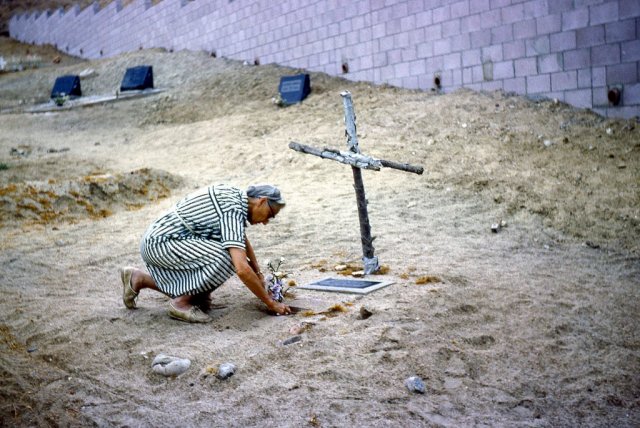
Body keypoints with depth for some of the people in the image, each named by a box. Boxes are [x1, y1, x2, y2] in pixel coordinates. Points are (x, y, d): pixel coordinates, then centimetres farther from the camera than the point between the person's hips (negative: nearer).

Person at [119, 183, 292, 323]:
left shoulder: (234, 194, 7)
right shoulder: (233, 211, -21)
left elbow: (241, 237, 27)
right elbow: (242, 269, -29)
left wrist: (257, 272, 31)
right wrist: (271, 303, -19)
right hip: (161, 242, -10)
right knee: (225, 258, -25)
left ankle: (138, 279, 26)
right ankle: (181, 303, -7)